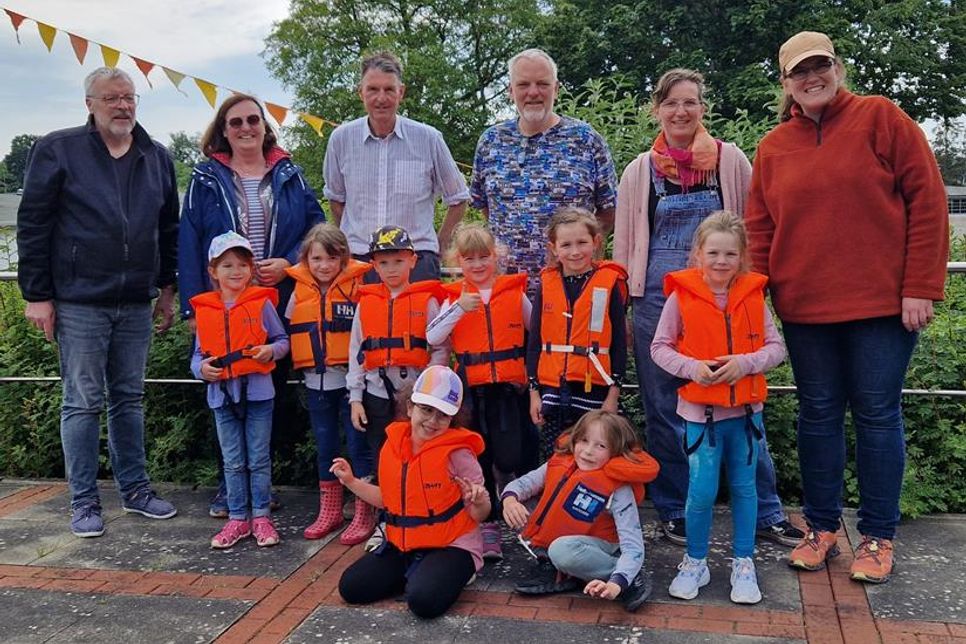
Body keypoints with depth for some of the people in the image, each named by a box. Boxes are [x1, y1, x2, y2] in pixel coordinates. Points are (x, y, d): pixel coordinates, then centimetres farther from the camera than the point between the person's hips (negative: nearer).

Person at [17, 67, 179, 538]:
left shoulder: (157, 158, 10)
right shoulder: (57, 150, -2)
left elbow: (169, 229, 17)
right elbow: (32, 226, -3)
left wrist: (167, 288, 14)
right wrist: (37, 295, -7)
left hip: (137, 305, 4)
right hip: (79, 304, -4)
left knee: (129, 400, 13)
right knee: (82, 403, 3)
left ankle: (135, 490, 23)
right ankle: (84, 502, 13)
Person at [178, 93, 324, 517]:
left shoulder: (289, 175, 10)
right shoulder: (206, 179, 5)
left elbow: (316, 227, 6)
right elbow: (189, 244, 0)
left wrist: (287, 264, -10)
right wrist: (193, 304, -7)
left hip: (280, 305, 2)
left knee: (274, 394, 5)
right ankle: (229, 486, 15)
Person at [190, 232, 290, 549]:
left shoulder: (261, 303, -3)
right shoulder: (204, 309, 4)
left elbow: (283, 339, 4)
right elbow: (198, 352, 12)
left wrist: (271, 350, -16)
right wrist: (201, 367, -8)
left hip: (257, 391, -2)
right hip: (221, 393, 2)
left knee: (259, 460, 6)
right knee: (233, 462, 11)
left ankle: (261, 517, 17)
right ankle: (237, 519, 21)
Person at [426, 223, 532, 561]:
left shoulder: (515, 292, 2)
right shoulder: (455, 297, 3)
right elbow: (432, 338, -9)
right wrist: (459, 309, -17)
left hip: (509, 389, -1)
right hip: (472, 391, 2)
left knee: (509, 460, -11)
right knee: (479, 461, 9)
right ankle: (488, 526, 23)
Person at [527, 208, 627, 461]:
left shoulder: (609, 284, -2)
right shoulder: (547, 284, 5)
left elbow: (619, 342, 0)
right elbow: (534, 341, 9)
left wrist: (613, 394, -3)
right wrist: (534, 392, 6)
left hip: (594, 391, -2)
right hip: (551, 390, 3)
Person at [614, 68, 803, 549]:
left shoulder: (730, 160, 6)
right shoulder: (640, 170, 8)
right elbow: (624, 243, 11)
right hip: (658, 298, 1)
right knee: (665, 409, 6)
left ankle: (765, 512, 14)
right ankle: (674, 511, 20)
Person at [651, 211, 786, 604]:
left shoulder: (753, 296, 1)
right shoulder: (681, 297, -6)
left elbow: (776, 347, 2)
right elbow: (659, 347, -2)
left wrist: (745, 362, -16)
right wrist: (691, 367, -17)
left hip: (746, 409, 2)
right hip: (700, 410, -2)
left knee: (744, 487, 11)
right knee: (701, 491, -3)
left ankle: (743, 564, 26)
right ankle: (695, 562, 19)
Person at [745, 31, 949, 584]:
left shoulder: (881, 118, -1)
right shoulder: (774, 148, 9)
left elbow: (927, 202, -5)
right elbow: (760, 229, 9)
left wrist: (920, 288, -10)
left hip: (882, 302, -3)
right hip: (805, 309, 3)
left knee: (878, 415, 4)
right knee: (819, 415, 10)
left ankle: (879, 537, 17)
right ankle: (822, 527, 23)